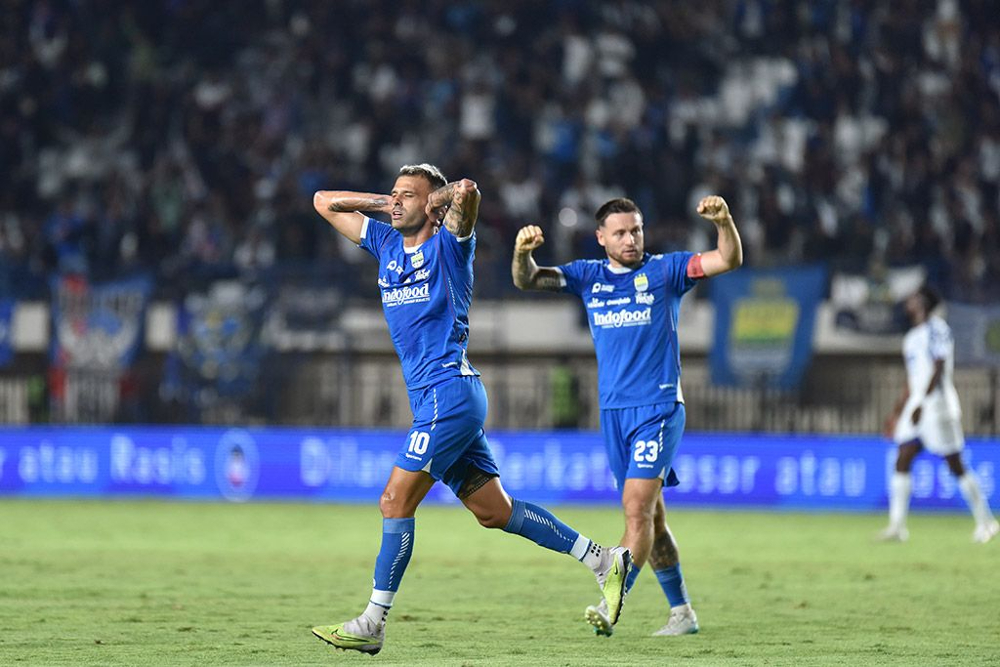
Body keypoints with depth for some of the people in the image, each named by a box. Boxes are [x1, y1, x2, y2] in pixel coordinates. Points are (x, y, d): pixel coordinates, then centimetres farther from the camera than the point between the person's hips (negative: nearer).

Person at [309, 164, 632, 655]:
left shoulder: (448, 243, -4)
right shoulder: (386, 244, 16)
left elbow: (466, 191, -24)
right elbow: (325, 202, 23)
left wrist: (438, 200, -5)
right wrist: (382, 204, 13)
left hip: (450, 392, -8)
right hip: (432, 398, 8)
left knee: (396, 501, -11)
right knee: (494, 511, 8)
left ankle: (372, 623, -8)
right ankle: (603, 561, 14)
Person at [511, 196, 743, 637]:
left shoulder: (664, 270, -1)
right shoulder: (588, 276, 10)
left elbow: (729, 260, -8)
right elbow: (527, 281, 4)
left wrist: (724, 222, -28)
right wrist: (522, 251, -18)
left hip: (658, 407, -5)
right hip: (613, 412, 5)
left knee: (638, 508, -17)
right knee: (648, 516, 9)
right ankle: (681, 612, 17)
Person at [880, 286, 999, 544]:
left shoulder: (937, 328, -9)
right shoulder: (911, 338, 18)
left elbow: (938, 369, -17)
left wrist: (921, 404, -23)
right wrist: (897, 413, 24)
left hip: (938, 401, -8)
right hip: (916, 405, 8)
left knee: (955, 465, -4)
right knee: (902, 461, -4)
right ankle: (897, 526, -6)